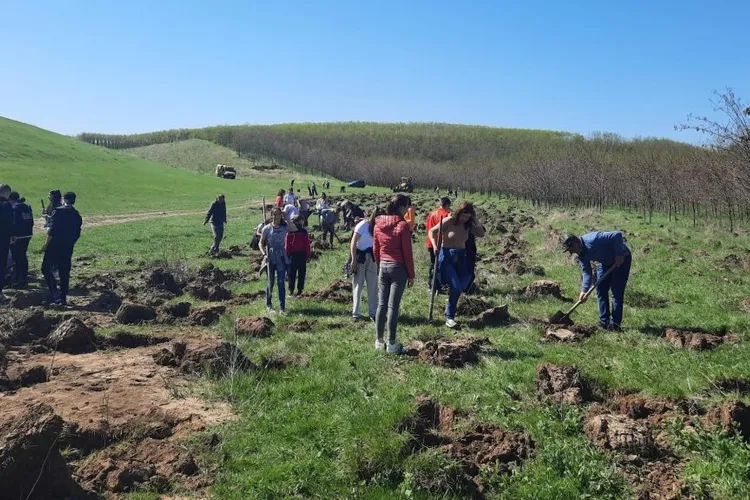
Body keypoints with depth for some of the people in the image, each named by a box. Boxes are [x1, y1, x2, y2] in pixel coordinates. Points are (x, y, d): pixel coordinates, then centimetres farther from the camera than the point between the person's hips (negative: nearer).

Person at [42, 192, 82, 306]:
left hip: (54, 246, -5)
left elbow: (52, 230, -14)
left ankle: (55, 293, -7)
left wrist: (46, 244, -8)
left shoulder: (58, 212, -9)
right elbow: (77, 234, 10)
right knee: (64, 272, 9)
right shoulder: (77, 215, 8)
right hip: (68, 248, 5)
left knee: (46, 268, 5)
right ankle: (63, 298, 11)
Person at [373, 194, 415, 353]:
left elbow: (375, 249, 10)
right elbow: (407, 252, -10)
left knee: (381, 305, 11)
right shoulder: (403, 225, -13)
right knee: (393, 306, -1)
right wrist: (411, 274, -3)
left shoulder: (378, 224, 4)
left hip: (383, 267, 5)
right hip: (398, 268, -5)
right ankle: (391, 344, 6)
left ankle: (379, 340, 18)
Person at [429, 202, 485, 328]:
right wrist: (434, 245, -20)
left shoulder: (468, 224, 2)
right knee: (456, 287, -14)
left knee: (463, 286, 4)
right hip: (446, 256, -5)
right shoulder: (449, 221, -12)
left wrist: (475, 219, -10)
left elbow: (481, 234, -9)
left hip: (461, 256, 6)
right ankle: (449, 317, -1)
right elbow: (432, 231, -7)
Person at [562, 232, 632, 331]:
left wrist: (619, 255, -31)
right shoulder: (580, 254, -8)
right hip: (605, 262, 8)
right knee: (601, 290, 3)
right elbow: (586, 272, -6)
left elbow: (617, 235, -36)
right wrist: (584, 290, -17)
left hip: (621, 259, -8)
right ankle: (604, 322, 9)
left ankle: (615, 323, -6)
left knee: (617, 291, -10)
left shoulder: (593, 240, -35)